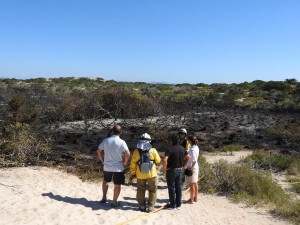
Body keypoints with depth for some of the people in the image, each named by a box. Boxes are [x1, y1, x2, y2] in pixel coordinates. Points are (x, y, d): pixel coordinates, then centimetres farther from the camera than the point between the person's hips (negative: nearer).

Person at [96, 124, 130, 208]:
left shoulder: (106, 140, -3)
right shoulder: (121, 142, -14)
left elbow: (98, 151, 3)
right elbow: (127, 154, -22)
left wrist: (102, 160, 12)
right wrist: (125, 162, -5)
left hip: (107, 166, 4)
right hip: (118, 167, -3)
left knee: (105, 181, 27)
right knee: (117, 185, 11)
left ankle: (104, 198, 33)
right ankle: (114, 202, 16)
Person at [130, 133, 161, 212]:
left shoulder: (136, 151, -8)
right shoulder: (153, 150, -10)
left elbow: (133, 164, -3)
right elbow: (158, 161, 3)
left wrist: (133, 173, 9)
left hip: (140, 175, 1)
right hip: (151, 174, -1)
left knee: (141, 190, 17)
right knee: (152, 190, 13)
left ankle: (142, 206, 21)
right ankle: (150, 206, 12)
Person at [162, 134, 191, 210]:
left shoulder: (170, 149, -19)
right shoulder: (182, 148, 3)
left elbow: (164, 159, -31)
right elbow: (188, 157, 13)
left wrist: (165, 167, -16)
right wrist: (183, 166, 16)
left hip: (171, 170, -6)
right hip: (180, 170, 6)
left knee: (171, 188, 5)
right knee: (178, 187, 12)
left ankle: (172, 204, 13)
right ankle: (178, 204, 19)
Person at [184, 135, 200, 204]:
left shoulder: (192, 149, -24)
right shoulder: (196, 147, 3)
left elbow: (194, 160, -29)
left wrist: (191, 168, -18)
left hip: (192, 168, -9)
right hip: (196, 167, 9)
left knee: (191, 184, 3)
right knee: (195, 183, 17)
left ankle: (191, 199, 14)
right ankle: (195, 198, 30)